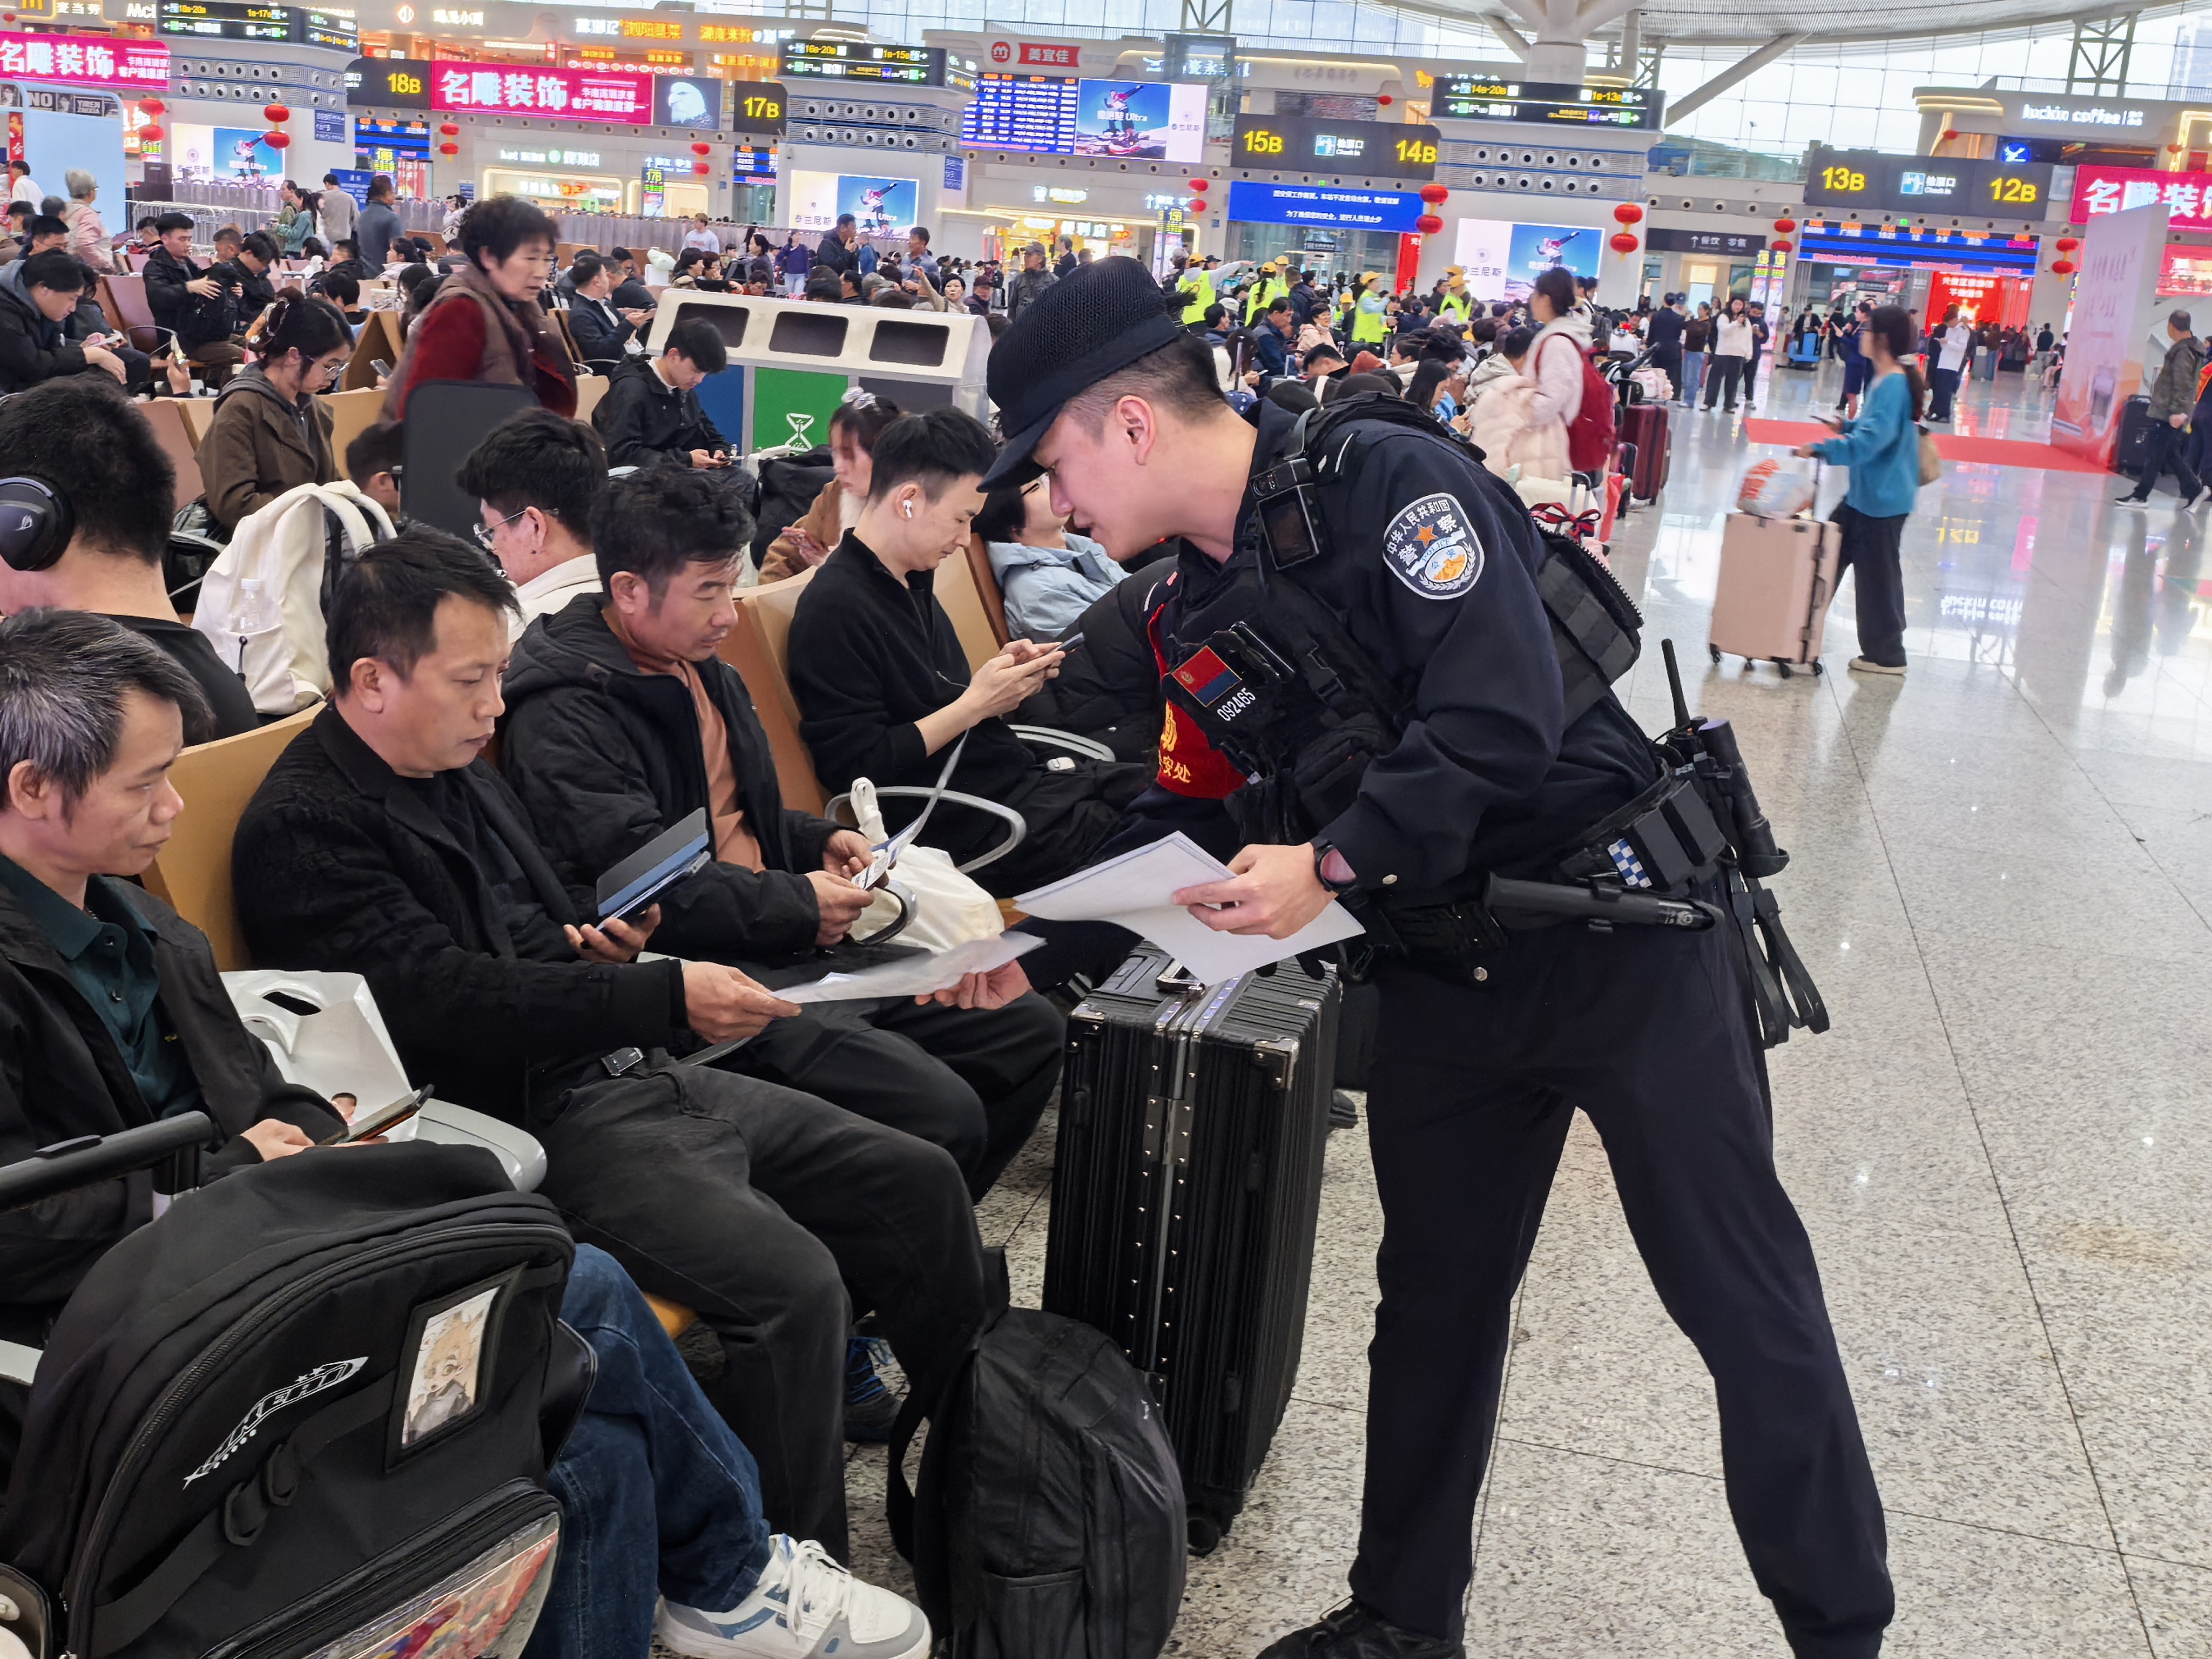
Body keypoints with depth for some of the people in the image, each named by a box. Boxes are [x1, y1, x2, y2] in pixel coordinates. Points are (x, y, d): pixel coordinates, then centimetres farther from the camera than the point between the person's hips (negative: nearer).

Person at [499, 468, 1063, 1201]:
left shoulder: (701, 669, 17)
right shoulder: (564, 717, -14)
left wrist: (818, 841, 12)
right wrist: (798, 906, -14)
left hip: (790, 947, 10)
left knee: (1030, 1031, 6)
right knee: (942, 1113, -25)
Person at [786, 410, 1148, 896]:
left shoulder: (913, 585, 14)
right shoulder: (835, 607, -15)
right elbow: (857, 770, -19)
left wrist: (1002, 675, 1)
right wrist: (975, 704, -15)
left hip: (1018, 779, 9)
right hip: (971, 829, -9)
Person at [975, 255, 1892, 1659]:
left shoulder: (1387, 484, -18)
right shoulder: (1200, 610, 7)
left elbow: (1503, 716, -28)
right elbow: (1182, 835, 11)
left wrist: (1336, 864, -28)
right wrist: (1029, 950, 3)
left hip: (1626, 939, -7)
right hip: (1445, 978, 8)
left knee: (1747, 1303, 2)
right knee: (1434, 1305, 16)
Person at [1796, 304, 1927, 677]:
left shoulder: (1894, 385, -23)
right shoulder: (1886, 380, 8)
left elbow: (1870, 440, -30)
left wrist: (1819, 449, -30)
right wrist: (1847, 427, 9)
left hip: (1882, 499, -10)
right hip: (1865, 493, 10)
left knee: (1877, 575, 1)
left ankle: (1886, 656, 14)